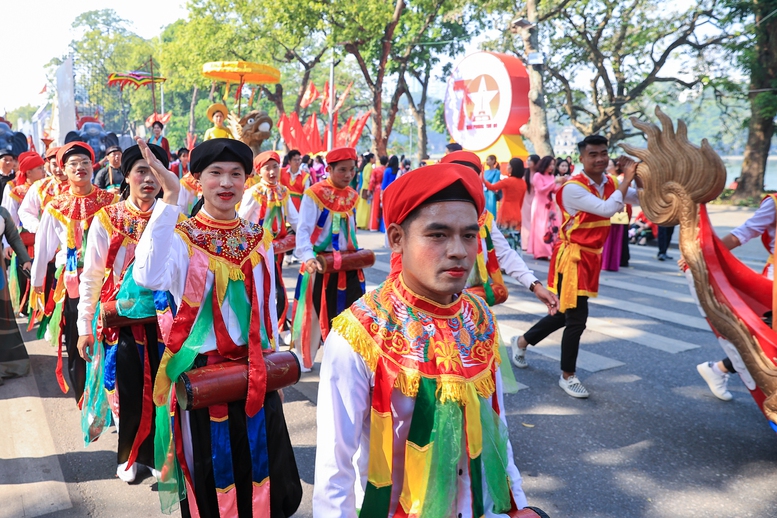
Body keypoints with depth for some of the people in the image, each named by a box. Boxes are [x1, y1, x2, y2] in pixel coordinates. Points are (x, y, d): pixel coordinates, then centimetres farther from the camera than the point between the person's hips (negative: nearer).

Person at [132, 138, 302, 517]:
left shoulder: (259, 239, 4)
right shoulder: (180, 237, -10)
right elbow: (148, 278, -33)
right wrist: (169, 199, -32)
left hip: (255, 377, 4)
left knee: (262, 478, 15)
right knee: (211, 483, 13)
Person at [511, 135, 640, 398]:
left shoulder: (609, 184, 5)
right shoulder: (573, 188, -19)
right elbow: (607, 209, -29)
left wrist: (635, 174, -5)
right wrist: (627, 178, -21)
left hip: (591, 257, 8)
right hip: (572, 257, -8)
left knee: (566, 313, 17)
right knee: (577, 317, -6)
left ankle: (522, 341, 37)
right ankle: (567, 376, 13)